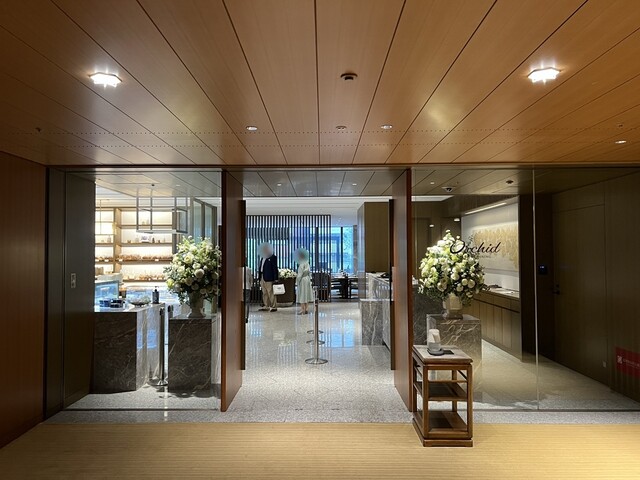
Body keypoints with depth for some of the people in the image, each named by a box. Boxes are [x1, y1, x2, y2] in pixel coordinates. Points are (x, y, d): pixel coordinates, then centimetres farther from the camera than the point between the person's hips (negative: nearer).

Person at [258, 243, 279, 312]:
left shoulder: (273, 258, -3)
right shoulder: (262, 258, 18)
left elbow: (275, 268, -8)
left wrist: (276, 278, -13)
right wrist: (259, 278, 14)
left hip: (269, 278, -7)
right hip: (262, 278, 8)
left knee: (271, 293, -6)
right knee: (264, 293, 9)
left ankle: (274, 307, -1)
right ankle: (267, 306, 16)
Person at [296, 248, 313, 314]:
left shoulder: (301, 264, -18)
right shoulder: (307, 263, 6)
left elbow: (300, 274, -18)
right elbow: (309, 272, 12)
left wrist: (297, 282, -12)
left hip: (302, 280, -8)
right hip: (307, 279, 8)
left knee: (302, 295, -3)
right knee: (306, 294, 12)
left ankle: (303, 310, 0)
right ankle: (306, 309, 17)